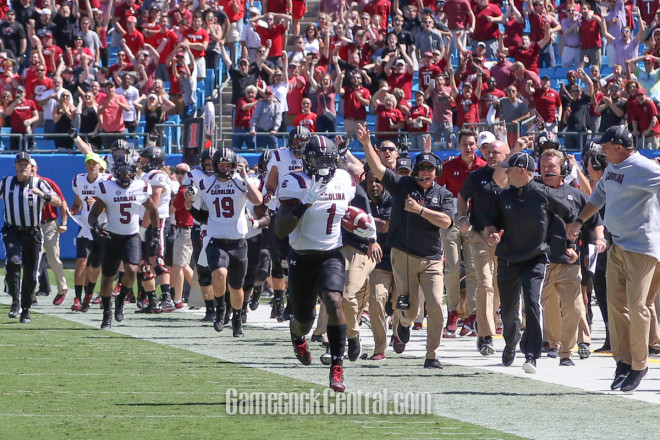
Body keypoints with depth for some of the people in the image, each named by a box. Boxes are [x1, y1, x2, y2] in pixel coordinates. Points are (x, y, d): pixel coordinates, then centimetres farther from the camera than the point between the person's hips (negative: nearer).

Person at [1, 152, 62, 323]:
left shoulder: (39, 184, -1)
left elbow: (58, 202, -9)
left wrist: (43, 195, -28)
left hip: (32, 233, 0)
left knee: (30, 274, 4)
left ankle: (25, 310, 17)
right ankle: (15, 302, -15)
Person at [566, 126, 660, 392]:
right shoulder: (612, 168, 13)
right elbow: (599, 195, 28)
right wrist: (578, 221, 31)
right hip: (617, 245, 9)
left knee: (637, 305, -7)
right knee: (615, 303, 7)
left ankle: (639, 365, 3)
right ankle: (623, 361, 14)